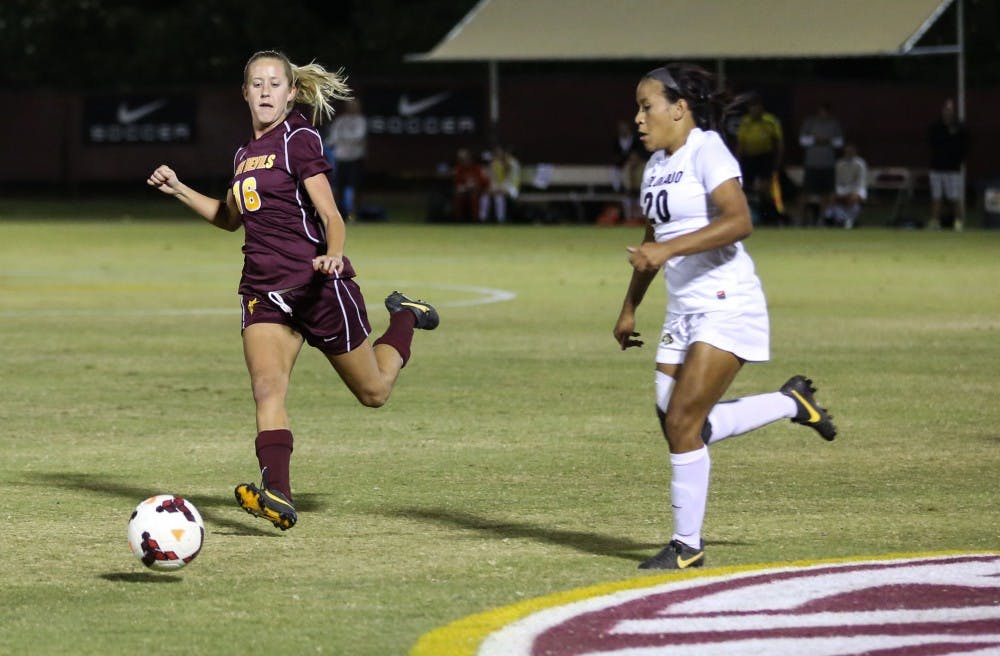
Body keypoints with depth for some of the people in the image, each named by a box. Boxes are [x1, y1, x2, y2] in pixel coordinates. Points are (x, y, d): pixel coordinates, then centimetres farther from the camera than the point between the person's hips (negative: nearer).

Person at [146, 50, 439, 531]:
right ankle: (278, 497, -33)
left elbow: (330, 216, -15)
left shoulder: (299, 139, -9)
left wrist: (333, 255, -35)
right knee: (267, 387, -21)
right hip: (263, 290, 5)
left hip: (317, 284, -5)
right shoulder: (245, 153, 13)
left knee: (373, 392, 10)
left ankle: (405, 319, 40)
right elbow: (230, 218, 30)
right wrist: (179, 190, 18)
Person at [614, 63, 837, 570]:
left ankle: (687, 544, 0)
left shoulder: (706, 150, -12)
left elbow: (739, 221, -27)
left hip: (726, 305, -9)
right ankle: (791, 403, 24)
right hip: (684, 311, 9)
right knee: (678, 427, 5)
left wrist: (668, 249, -32)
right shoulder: (656, 165, 15)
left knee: (682, 423, -12)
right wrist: (630, 309, 29)